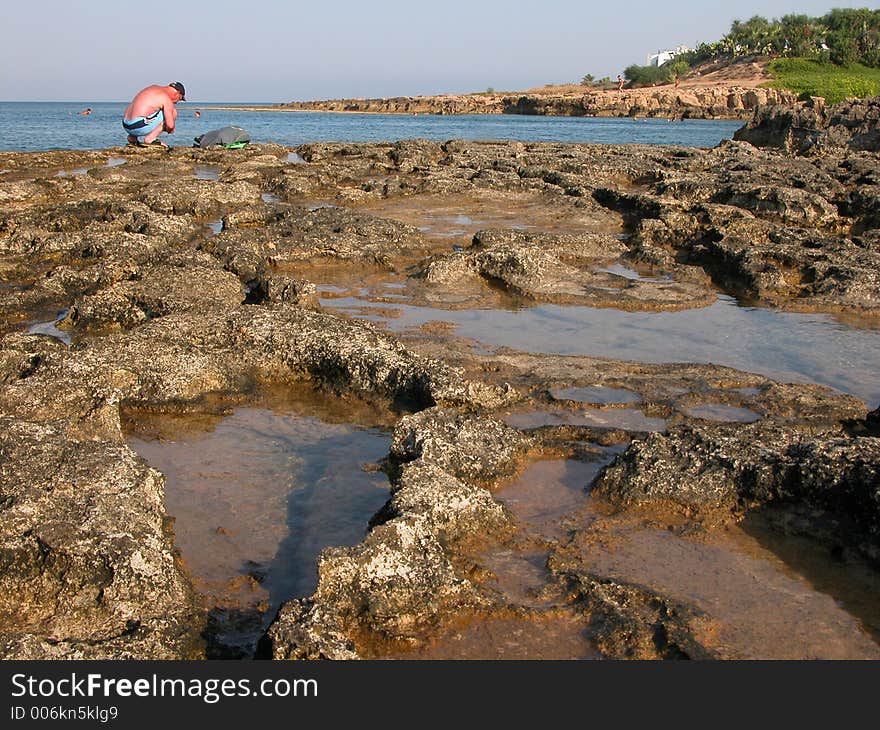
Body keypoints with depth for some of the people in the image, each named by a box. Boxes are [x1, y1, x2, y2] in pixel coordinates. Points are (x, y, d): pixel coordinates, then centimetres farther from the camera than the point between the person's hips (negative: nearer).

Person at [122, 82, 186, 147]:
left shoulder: (153, 88, 19)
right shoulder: (166, 98, -6)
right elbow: (170, 125, -12)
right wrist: (170, 130, 11)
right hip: (140, 127, -9)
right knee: (173, 112, 2)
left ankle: (133, 137, 16)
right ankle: (150, 138, -6)